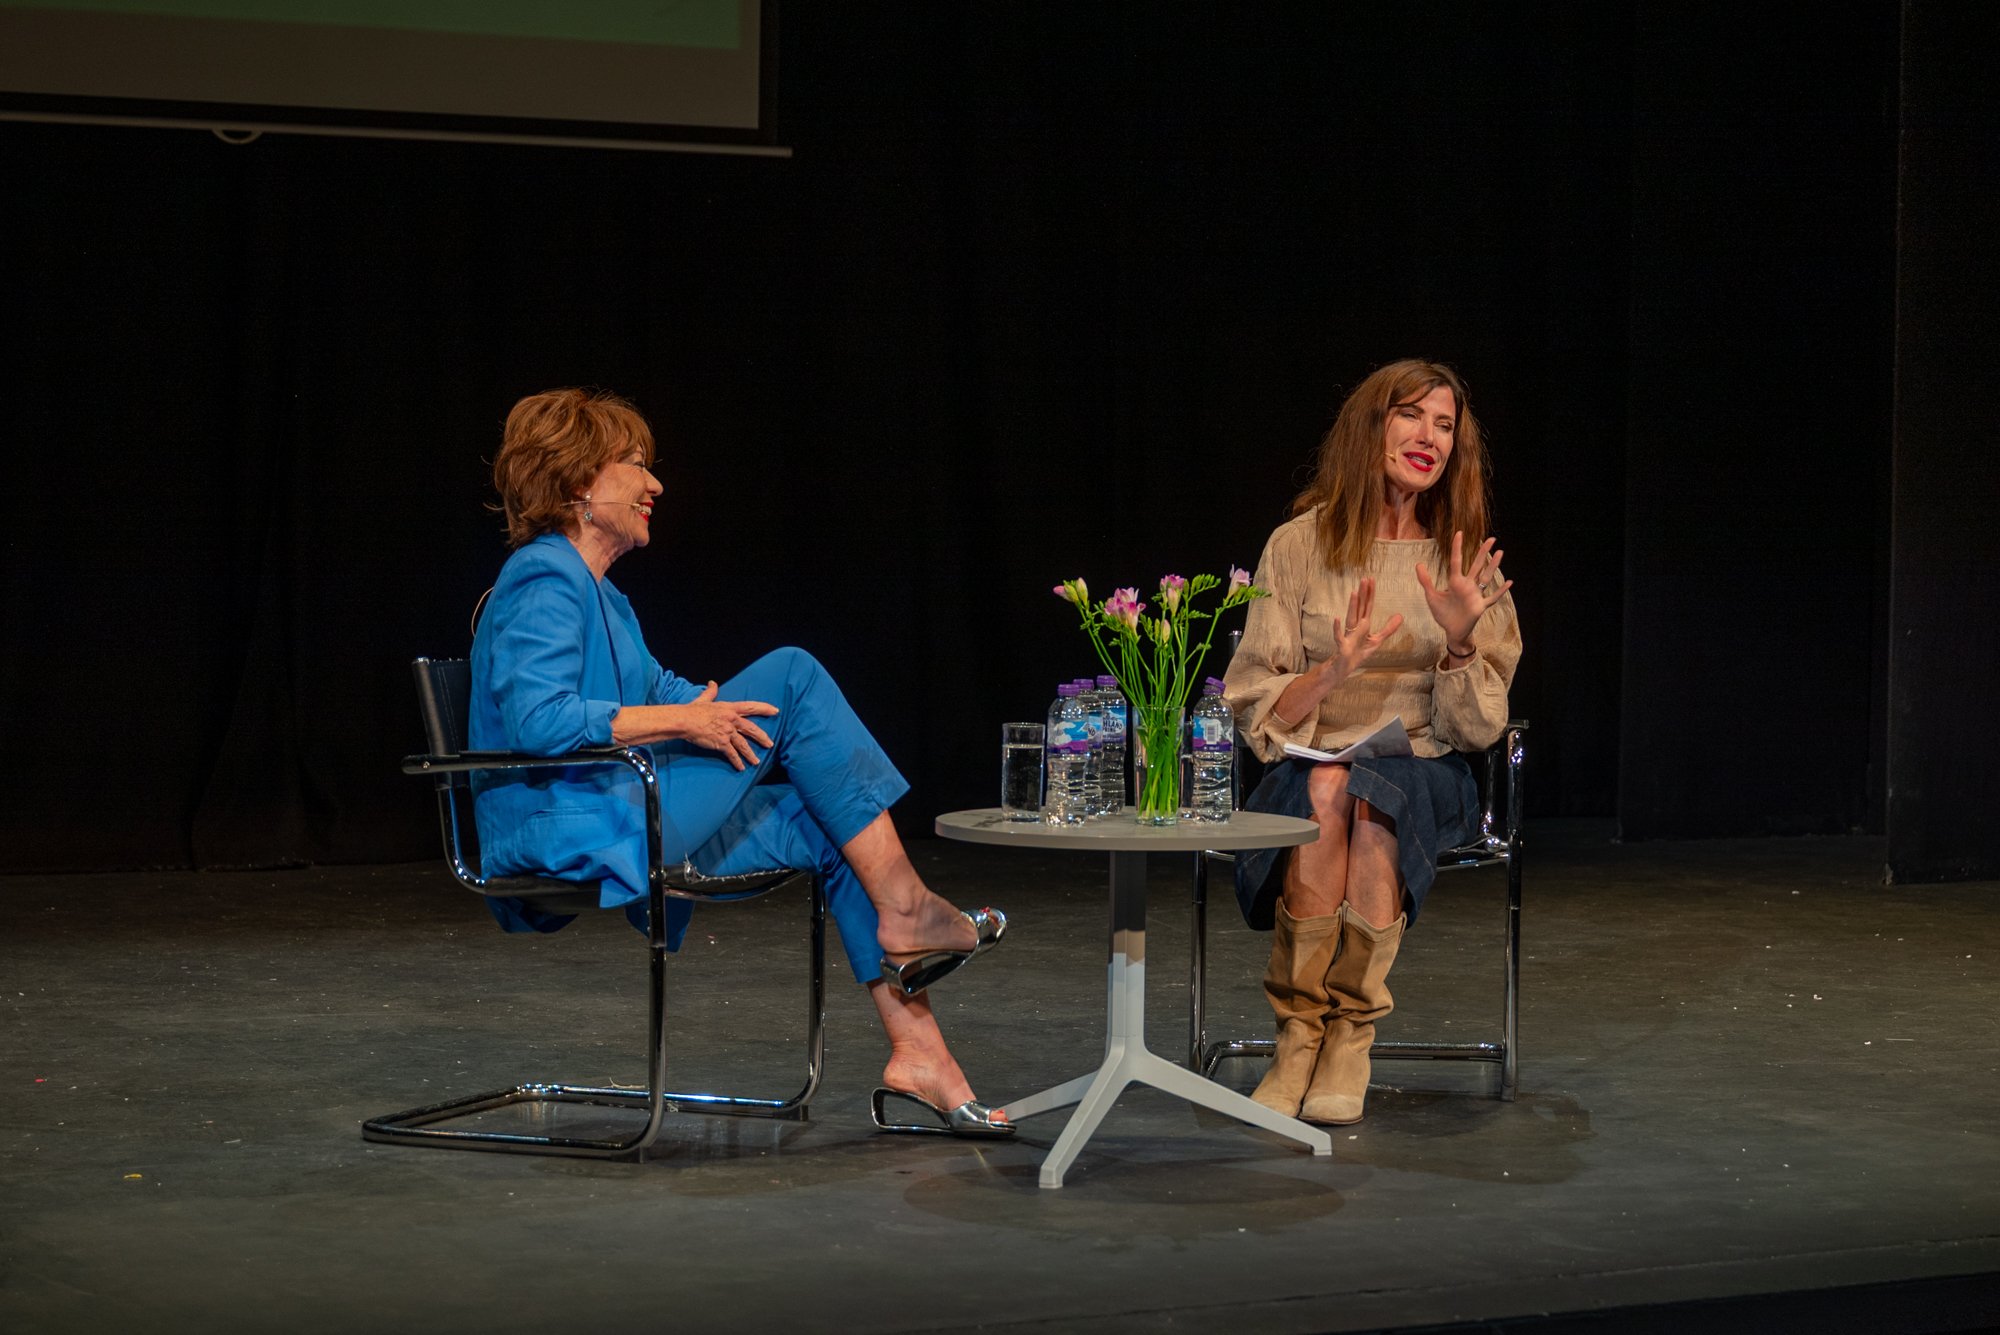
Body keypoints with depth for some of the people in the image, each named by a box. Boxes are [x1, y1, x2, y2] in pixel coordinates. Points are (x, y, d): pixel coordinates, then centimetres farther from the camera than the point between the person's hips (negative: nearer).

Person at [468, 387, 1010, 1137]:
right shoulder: (544, 581, -10)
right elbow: (537, 718, -25)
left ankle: (918, 1058, -7)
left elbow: (654, 690, 31)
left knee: (830, 831, -2)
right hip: (573, 838, -10)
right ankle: (908, 913, -10)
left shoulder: (595, 592, 21)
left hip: (629, 820, 10)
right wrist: (684, 720, -22)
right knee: (793, 674, -13)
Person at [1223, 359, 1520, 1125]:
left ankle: (1351, 1041, -26)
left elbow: (1474, 728, 0)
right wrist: (1333, 673, -22)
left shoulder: (1461, 559, 4)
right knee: (1326, 794, -36)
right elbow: (1256, 711, -3)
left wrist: (1461, 640, -18)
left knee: (1374, 804, -35)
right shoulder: (1299, 545, 0)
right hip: (1310, 766, 0)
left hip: (1424, 771, 0)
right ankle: (1299, 1036, -29)